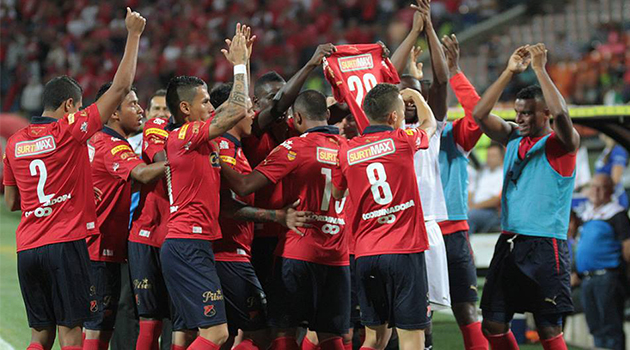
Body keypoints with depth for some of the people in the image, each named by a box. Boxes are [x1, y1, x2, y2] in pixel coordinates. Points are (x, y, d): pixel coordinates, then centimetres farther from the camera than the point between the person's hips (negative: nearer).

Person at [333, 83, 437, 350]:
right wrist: (414, 94, 39)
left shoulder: (346, 151, 5)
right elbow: (429, 124, 20)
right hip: (404, 250, -4)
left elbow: (336, 194, 21)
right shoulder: (403, 140, -2)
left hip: (366, 254, 4)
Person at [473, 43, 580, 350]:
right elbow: (479, 115, 1)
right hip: (509, 243, 6)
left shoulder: (562, 143, -4)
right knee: (493, 325, 5)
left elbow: (560, 113, -25)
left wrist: (539, 68, -19)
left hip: (545, 247, -6)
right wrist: (509, 72, -4)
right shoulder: (514, 138, 13)